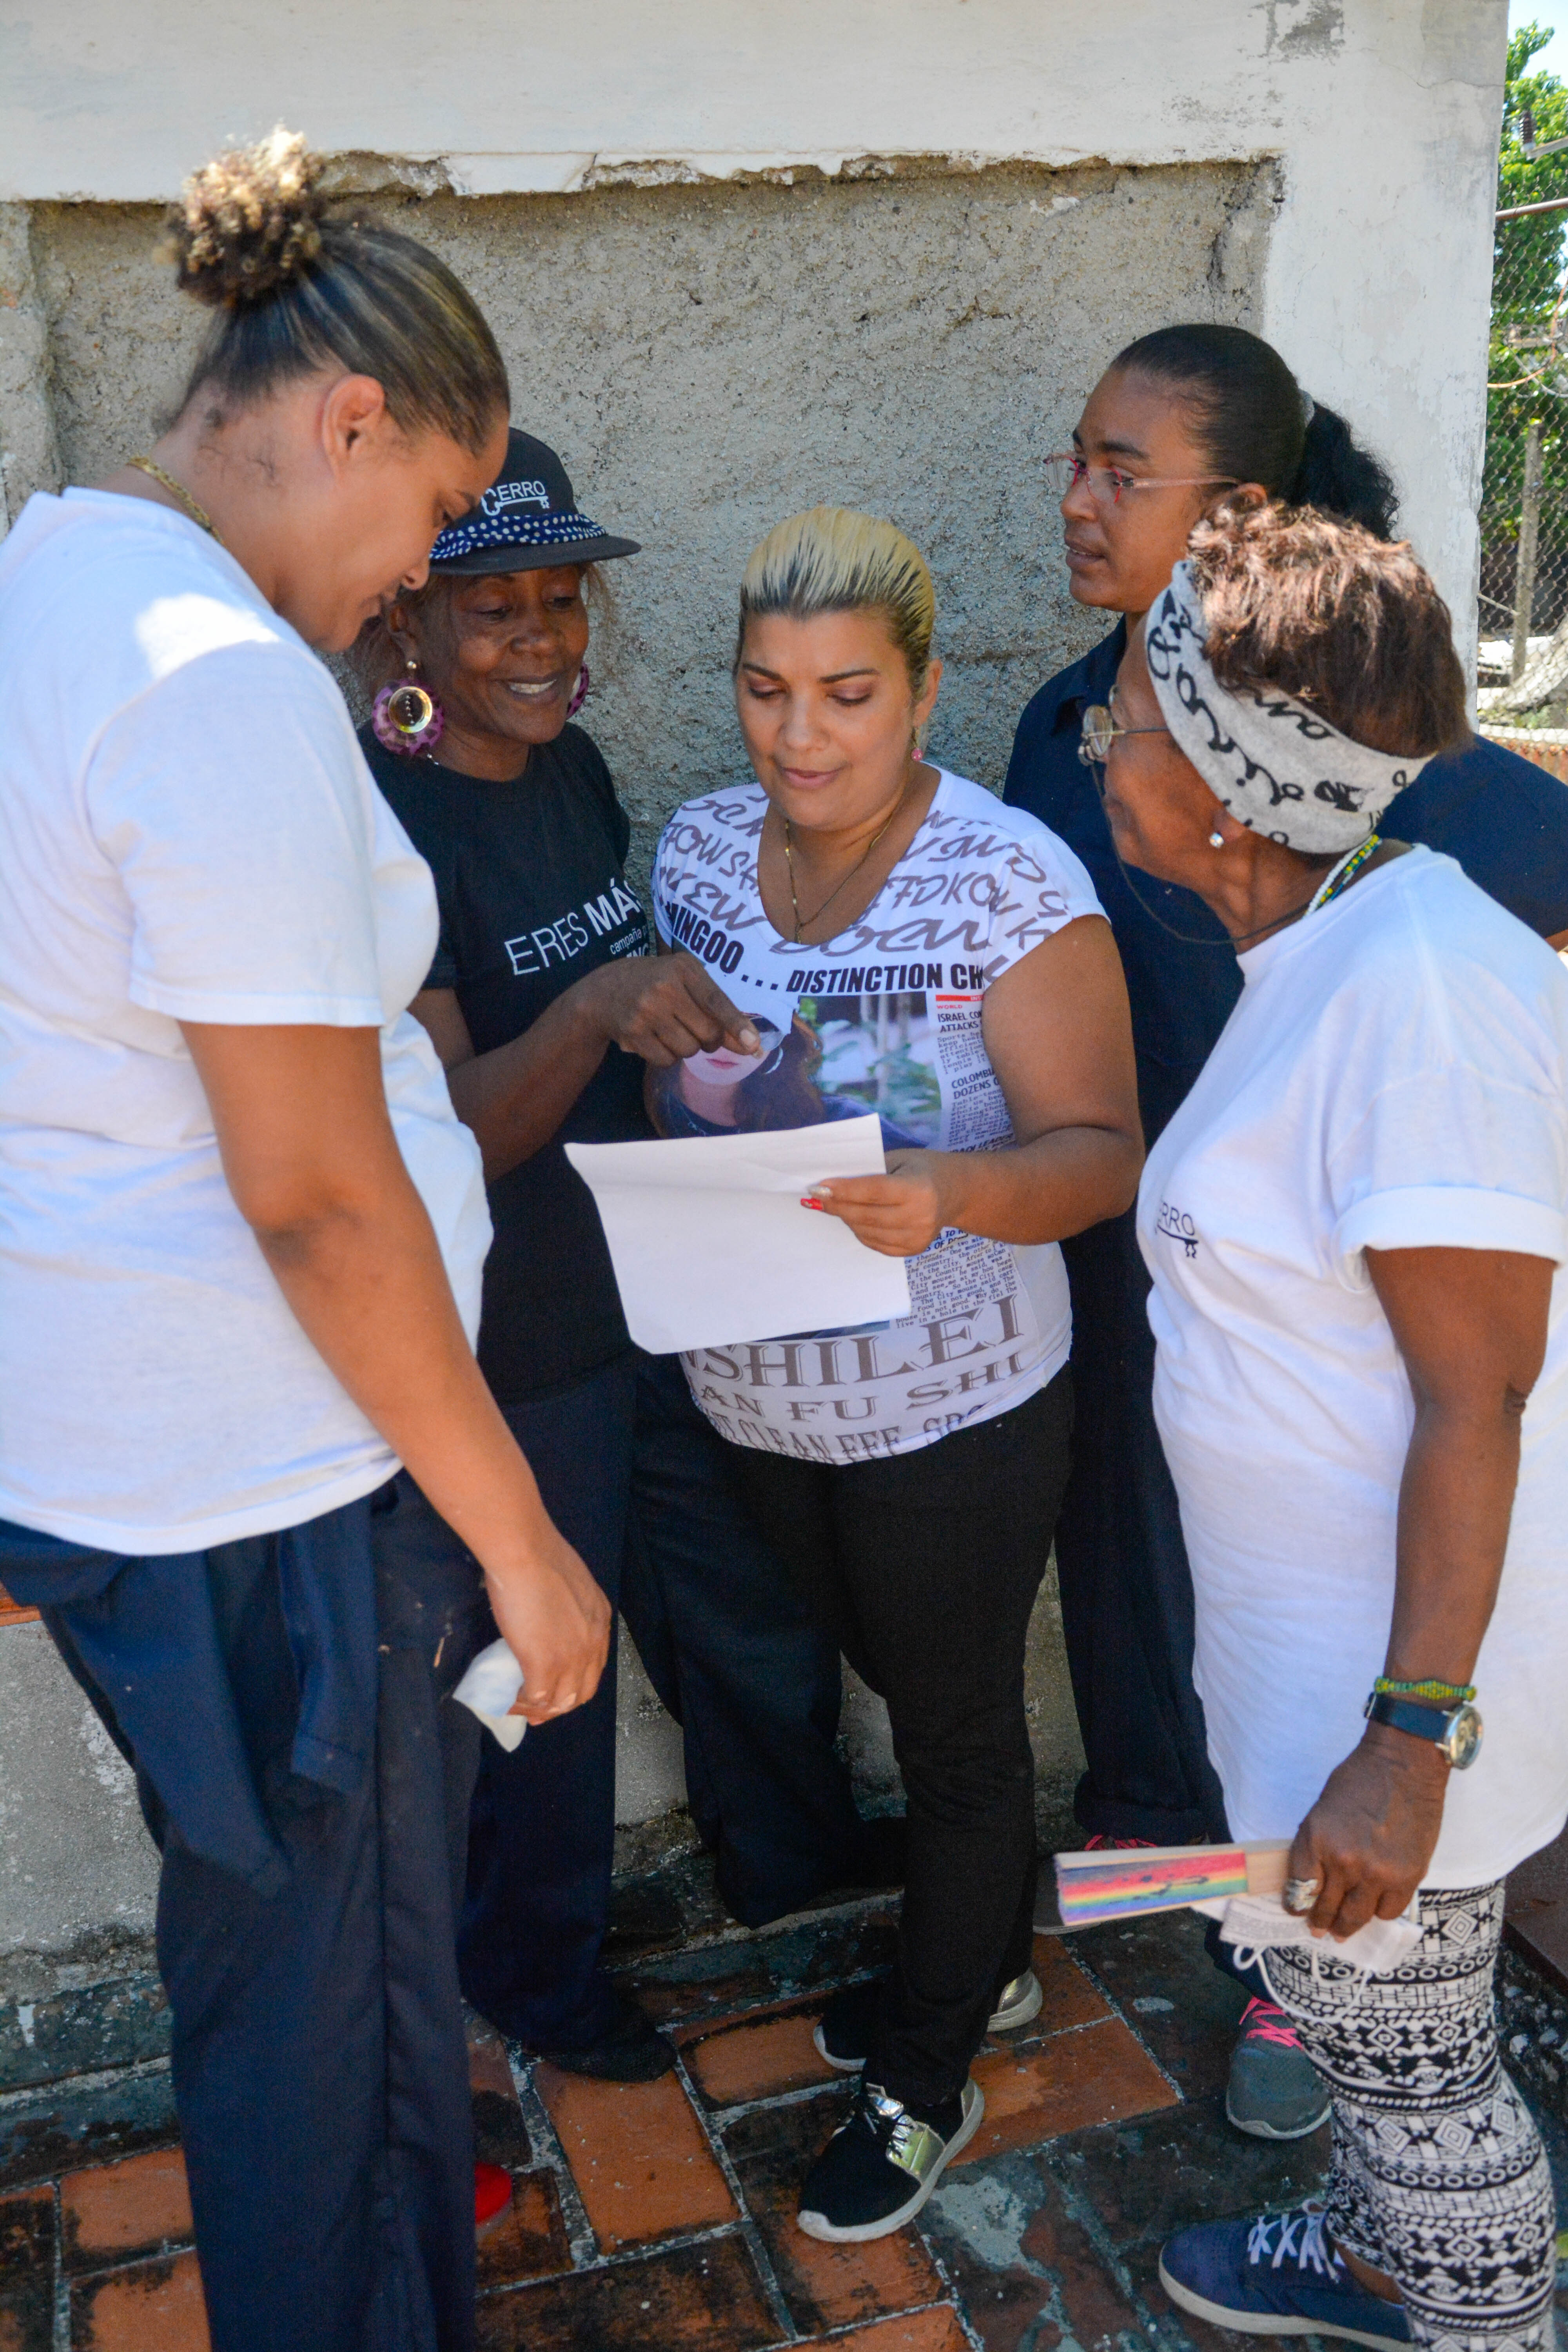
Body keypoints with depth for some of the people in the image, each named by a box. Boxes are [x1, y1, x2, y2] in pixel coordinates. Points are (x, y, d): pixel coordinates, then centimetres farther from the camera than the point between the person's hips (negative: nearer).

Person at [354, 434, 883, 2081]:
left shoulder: (570, 770, 4)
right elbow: (445, 1132, -25)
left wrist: (705, 1034, 2)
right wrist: (595, 1011, -39)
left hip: (659, 1293, 7)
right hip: (509, 1346, -7)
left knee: (752, 1599, 22)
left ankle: (794, 1861, 50)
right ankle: (537, 1975, 41)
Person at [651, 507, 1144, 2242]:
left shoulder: (1011, 882, -18)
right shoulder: (698, 848, 0)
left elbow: (1101, 1151, -18)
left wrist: (951, 1198, -36)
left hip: (950, 1410, -5)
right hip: (754, 1394, 6)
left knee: (956, 1728, 13)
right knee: (903, 1689, 24)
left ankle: (928, 2079, 36)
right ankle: (986, 1963, 50)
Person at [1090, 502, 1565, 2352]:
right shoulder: (1321, 957, 5)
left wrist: (1411, 1738, -24)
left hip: (1400, 1667, -9)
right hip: (1303, 1632, 9)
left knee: (1402, 2038, 13)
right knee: (1346, 2001, 27)